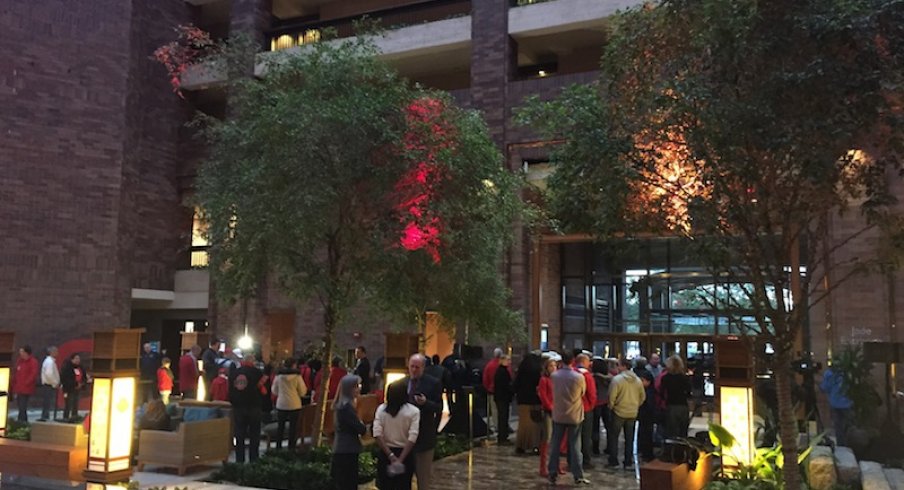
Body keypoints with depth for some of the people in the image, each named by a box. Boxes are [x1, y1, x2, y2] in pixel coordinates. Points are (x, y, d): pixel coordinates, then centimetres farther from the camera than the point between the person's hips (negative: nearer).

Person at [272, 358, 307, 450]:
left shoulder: (278, 376, -2)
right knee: (293, 426, 5)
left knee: (280, 426, 14)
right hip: (294, 405, -3)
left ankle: (278, 446, 19)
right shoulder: (297, 376, -9)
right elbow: (303, 392, -5)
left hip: (281, 404, 3)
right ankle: (291, 447, 6)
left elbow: (274, 391, 8)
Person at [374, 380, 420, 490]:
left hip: (386, 453, 2)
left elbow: (377, 434, -12)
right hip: (405, 454, -2)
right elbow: (412, 437, -17)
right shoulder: (413, 411, -9)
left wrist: (390, 455, -13)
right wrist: (401, 458, -17)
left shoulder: (381, 409, -2)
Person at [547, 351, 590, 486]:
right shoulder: (579, 377, -14)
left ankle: (552, 474, 13)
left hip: (558, 415, 2)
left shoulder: (554, 375, -8)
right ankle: (578, 476, 10)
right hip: (574, 416, -2)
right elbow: (583, 393, 1)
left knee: (556, 445, 10)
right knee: (575, 446, 6)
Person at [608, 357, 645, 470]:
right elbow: (643, 396, 8)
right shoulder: (637, 380, 2)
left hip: (619, 412, -5)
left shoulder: (617, 379, -16)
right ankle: (628, 462, 16)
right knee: (629, 438, 13)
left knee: (613, 436, 7)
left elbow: (612, 396, -17)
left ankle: (613, 462, 8)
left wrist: (611, 406, -1)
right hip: (632, 413, 5)